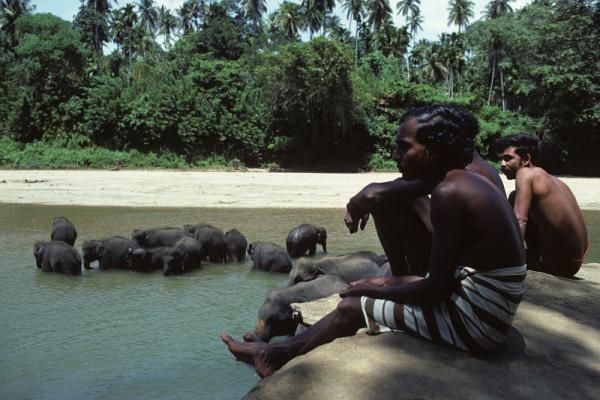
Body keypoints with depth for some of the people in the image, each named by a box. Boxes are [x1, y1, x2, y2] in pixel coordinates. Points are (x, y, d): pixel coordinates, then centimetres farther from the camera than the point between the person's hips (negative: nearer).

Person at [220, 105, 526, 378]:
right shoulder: (467, 181, 7)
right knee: (384, 286, 17)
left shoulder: (448, 192, -23)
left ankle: (278, 355, 21)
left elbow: (437, 289, -22)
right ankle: (279, 351, 25)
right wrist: (384, 284, 10)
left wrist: (373, 289, -7)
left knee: (352, 307, -2)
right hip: (484, 306, 9)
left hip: (474, 320, -9)